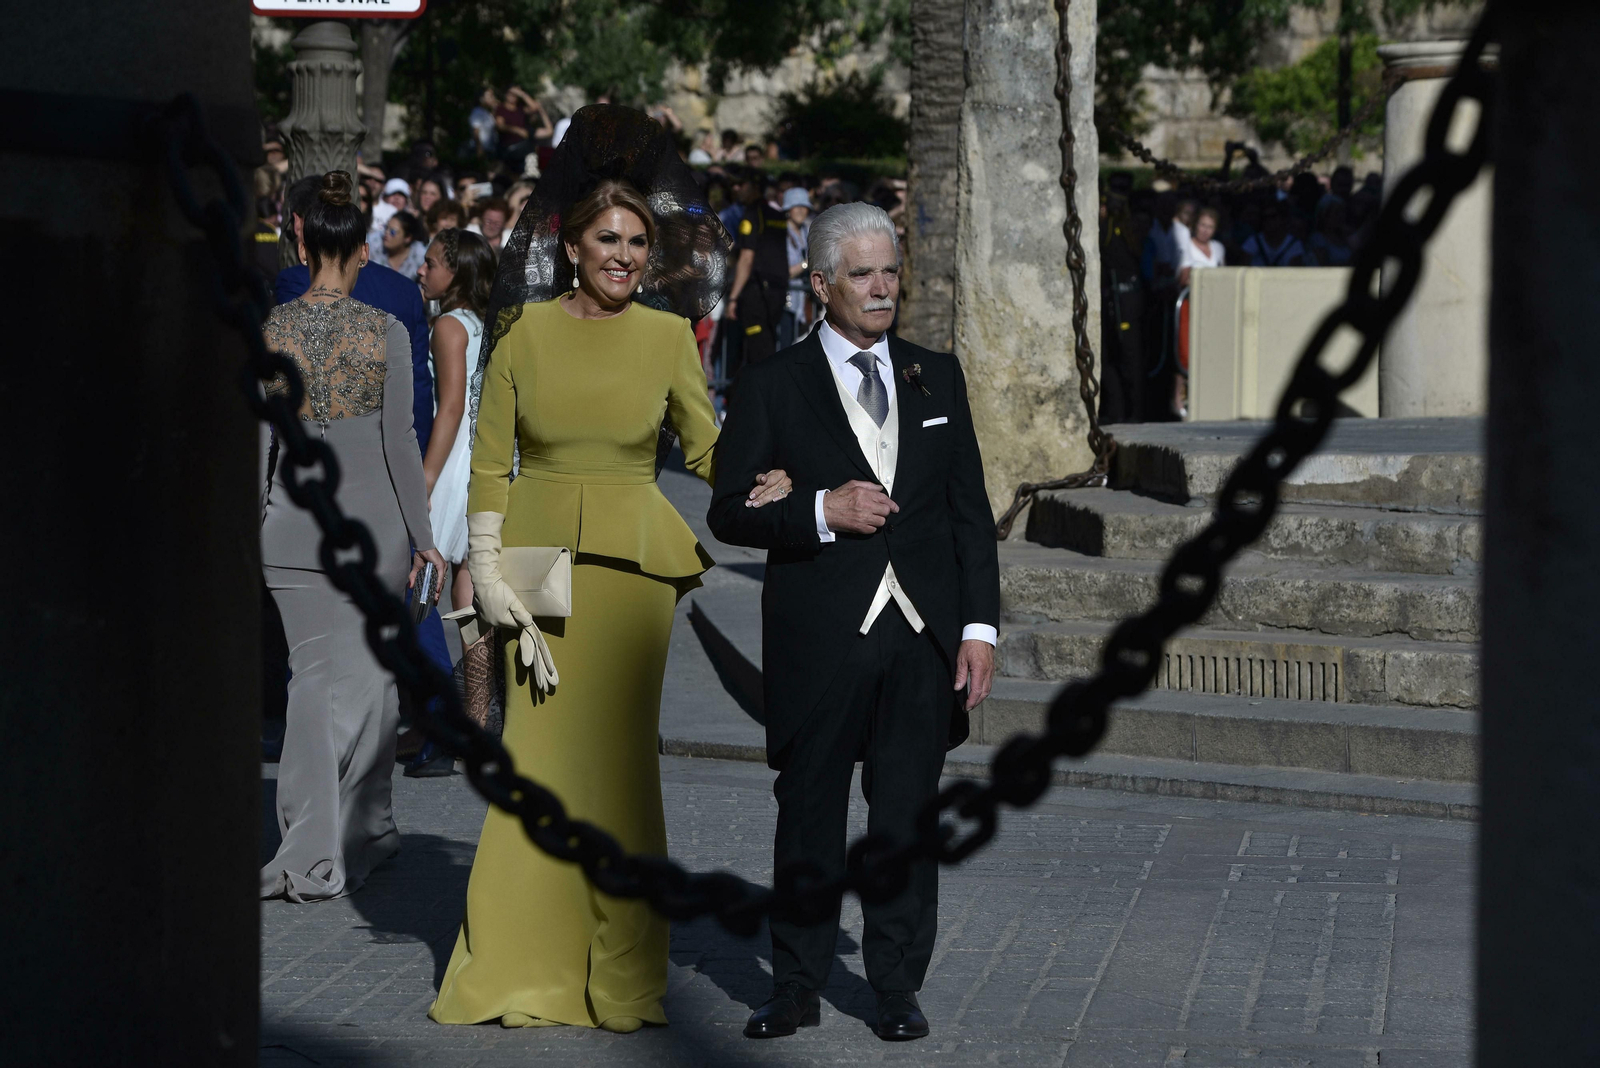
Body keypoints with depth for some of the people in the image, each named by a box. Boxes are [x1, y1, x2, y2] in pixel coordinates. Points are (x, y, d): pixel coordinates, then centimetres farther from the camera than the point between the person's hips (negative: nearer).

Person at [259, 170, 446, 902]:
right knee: (367, 677, 10)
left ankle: (317, 847, 3)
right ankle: (361, 834, 8)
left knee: (314, 677, 9)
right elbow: (398, 440, -6)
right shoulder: (385, 332, -8)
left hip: (292, 520, 2)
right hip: (371, 515, -2)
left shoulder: (269, 329, -2)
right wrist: (422, 533, 2)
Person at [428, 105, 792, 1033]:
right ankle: (530, 975, 8)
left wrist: (755, 481, -13)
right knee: (543, 752, -1)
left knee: (618, 756, 0)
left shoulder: (668, 336, 3)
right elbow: (490, 461, 4)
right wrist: (486, 567, -3)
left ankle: (620, 981, 9)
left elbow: (705, 444, 8)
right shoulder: (525, 330, 2)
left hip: (634, 562, 0)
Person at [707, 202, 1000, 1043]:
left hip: (922, 636, 2)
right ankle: (796, 986, 16)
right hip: (819, 641, -2)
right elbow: (729, 512, -1)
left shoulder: (937, 375, 11)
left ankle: (897, 987, 15)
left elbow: (970, 510, 10)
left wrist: (979, 626, 2)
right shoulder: (774, 384, 1)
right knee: (809, 815, 5)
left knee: (907, 817, 6)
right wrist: (822, 512, -17)